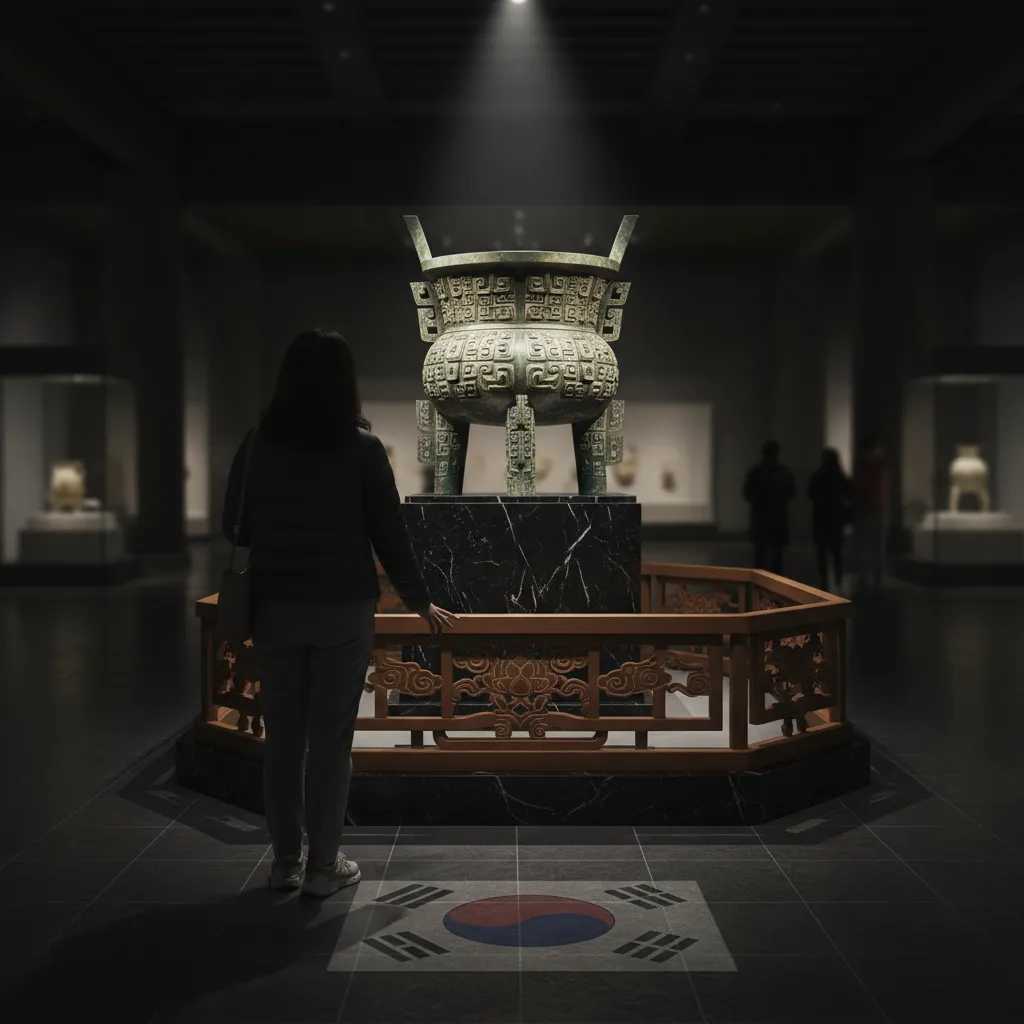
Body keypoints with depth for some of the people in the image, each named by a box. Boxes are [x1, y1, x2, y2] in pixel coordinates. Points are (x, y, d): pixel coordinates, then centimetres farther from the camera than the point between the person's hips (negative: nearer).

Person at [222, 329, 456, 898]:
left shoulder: (259, 444, -1)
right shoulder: (362, 448, -8)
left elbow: (234, 526, 6)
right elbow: (389, 532, -5)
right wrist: (420, 601, 7)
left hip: (276, 608, 3)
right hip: (343, 610, -2)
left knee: (283, 736, 11)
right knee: (331, 738, 4)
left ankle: (286, 859, 18)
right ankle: (323, 865, 9)